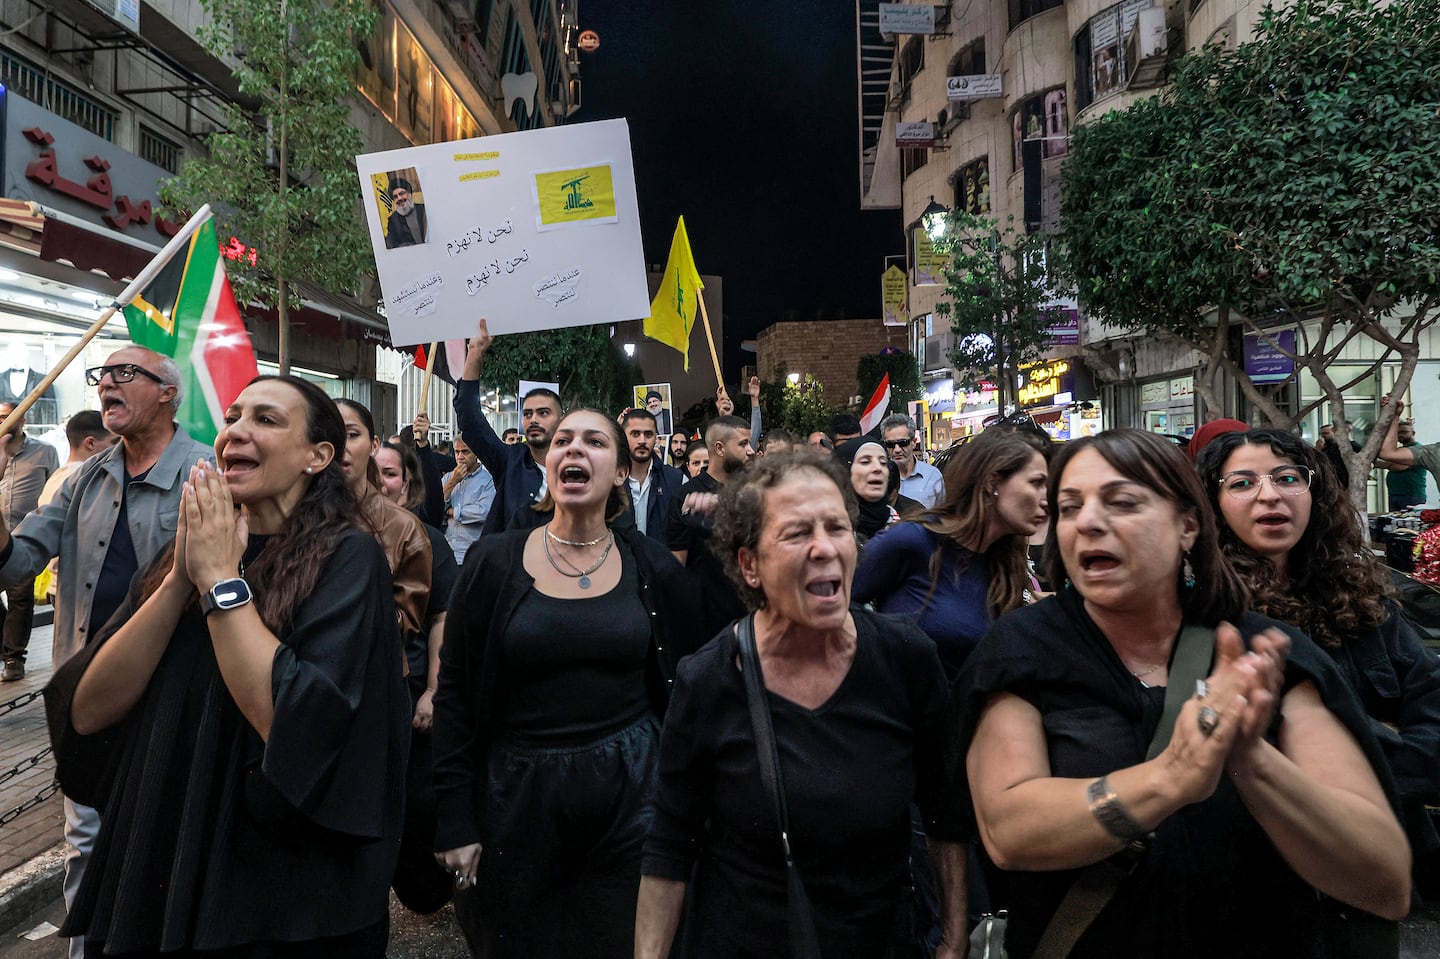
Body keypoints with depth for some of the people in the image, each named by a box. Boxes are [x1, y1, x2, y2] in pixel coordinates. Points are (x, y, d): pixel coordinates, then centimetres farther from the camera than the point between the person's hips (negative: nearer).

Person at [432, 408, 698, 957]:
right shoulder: (495, 561, -5)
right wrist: (455, 819, -4)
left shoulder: (650, 565, -2)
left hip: (630, 790, 1)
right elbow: (455, 694, -3)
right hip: (517, 793, 0)